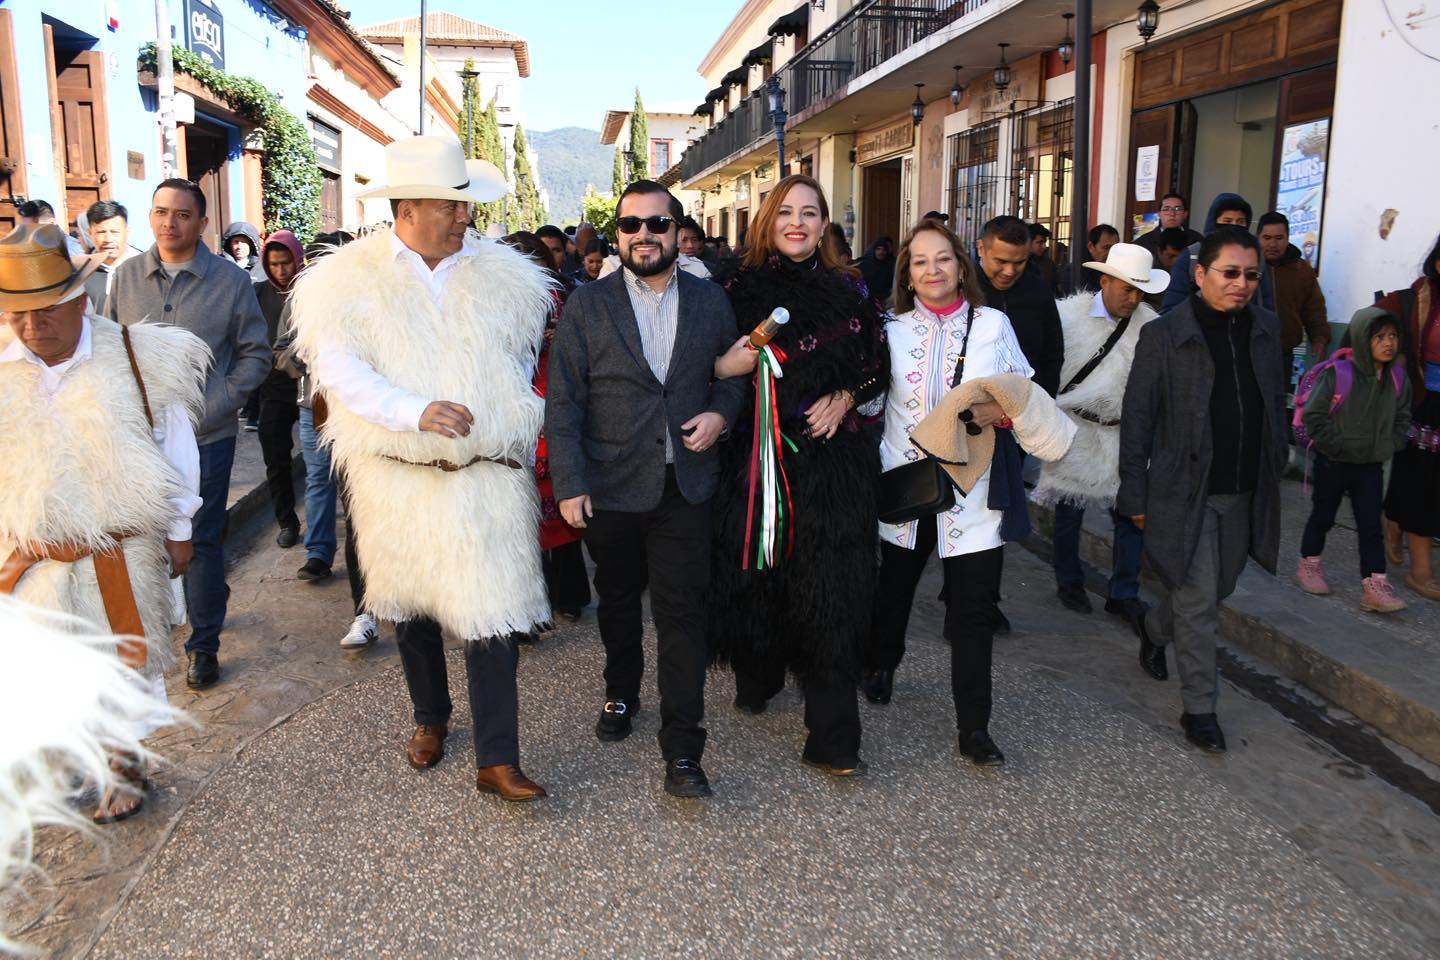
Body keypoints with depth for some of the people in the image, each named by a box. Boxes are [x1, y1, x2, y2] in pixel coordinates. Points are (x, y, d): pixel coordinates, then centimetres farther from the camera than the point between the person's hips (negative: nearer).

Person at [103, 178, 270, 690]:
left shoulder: (231, 280, -3)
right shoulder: (127, 276, 4)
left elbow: (255, 354, 1)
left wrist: (214, 404, -10)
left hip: (205, 437, -3)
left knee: (203, 542, 5)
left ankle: (204, 645, 18)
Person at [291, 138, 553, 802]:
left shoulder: (500, 274, 6)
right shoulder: (350, 278, -1)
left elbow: (522, 361, 18)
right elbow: (339, 372, -11)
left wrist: (513, 424, 7)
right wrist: (418, 411, -23)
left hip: (489, 474, 0)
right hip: (399, 476, 0)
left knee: (493, 613, -5)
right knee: (412, 605, 17)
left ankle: (496, 760, 3)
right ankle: (430, 717, 40)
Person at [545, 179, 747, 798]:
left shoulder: (710, 301, 4)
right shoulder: (587, 305, -1)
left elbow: (734, 372, 15)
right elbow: (563, 401, -4)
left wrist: (722, 412, -7)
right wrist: (569, 484, -10)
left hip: (685, 487, 0)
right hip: (610, 489, 0)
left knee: (682, 614, -3)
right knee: (617, 602, 18)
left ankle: (681, 752, 4)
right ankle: (621, 695, 43)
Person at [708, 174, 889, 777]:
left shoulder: (849, 291, 8)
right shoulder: (744, 291, 5)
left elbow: (878, 366, 11)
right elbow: (721, 370, 4)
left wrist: (844, 397, -5)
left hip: (832, 459, 0)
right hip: (759, 451, 0)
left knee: (829, 590, -3)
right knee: (758, 574, 6)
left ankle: (832, 737, 2)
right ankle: (757, 677, 34)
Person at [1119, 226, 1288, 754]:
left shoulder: (1266, 328, 5)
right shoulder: (1164, 334, -10)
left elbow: (1276, 403, 16)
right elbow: (1136, 416, -7)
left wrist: (1277, 467, 11)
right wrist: (1135, 494, -7)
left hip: (1245, 493, 6)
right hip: (1185, 491, -5)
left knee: (1218, 589, 18)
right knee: (1198, 600, -2)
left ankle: (1154, 628, 47)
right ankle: (1199, 707, 12)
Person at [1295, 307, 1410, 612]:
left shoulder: (1397, 378, 0)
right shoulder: (1337, 374, -18)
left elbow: (1402, 418, 13)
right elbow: (1314, 415, -15)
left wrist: (1389, 447, 0)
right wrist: (1338, 446, -14)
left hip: (1371, 465, 4)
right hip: (1333, 463, -4)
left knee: (1371, 524, 1)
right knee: (1323, 516, 12)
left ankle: (1374, 586, 2)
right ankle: (1308, 564, 32)